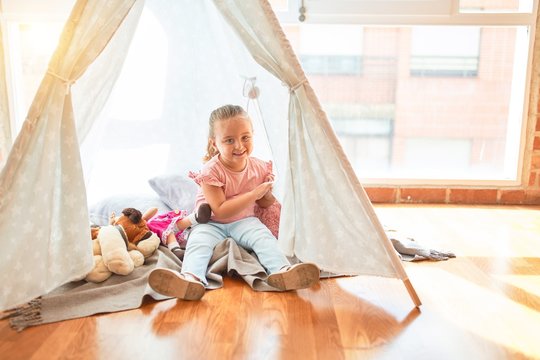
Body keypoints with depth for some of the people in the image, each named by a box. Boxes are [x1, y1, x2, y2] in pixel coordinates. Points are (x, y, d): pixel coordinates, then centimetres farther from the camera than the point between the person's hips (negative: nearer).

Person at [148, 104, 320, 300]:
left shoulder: (259, 167, -1)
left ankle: (281, 270, -45)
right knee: (198, 242, -30)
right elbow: (220, 211, -22)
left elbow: (264, 204, 14)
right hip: (211, 223, -2)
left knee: (264, 238, -25)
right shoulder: (212, 170, -16)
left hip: (244, 221, 3)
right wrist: (254, 193, -24)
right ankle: (191, 277, -55)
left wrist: (268, 192, -12)